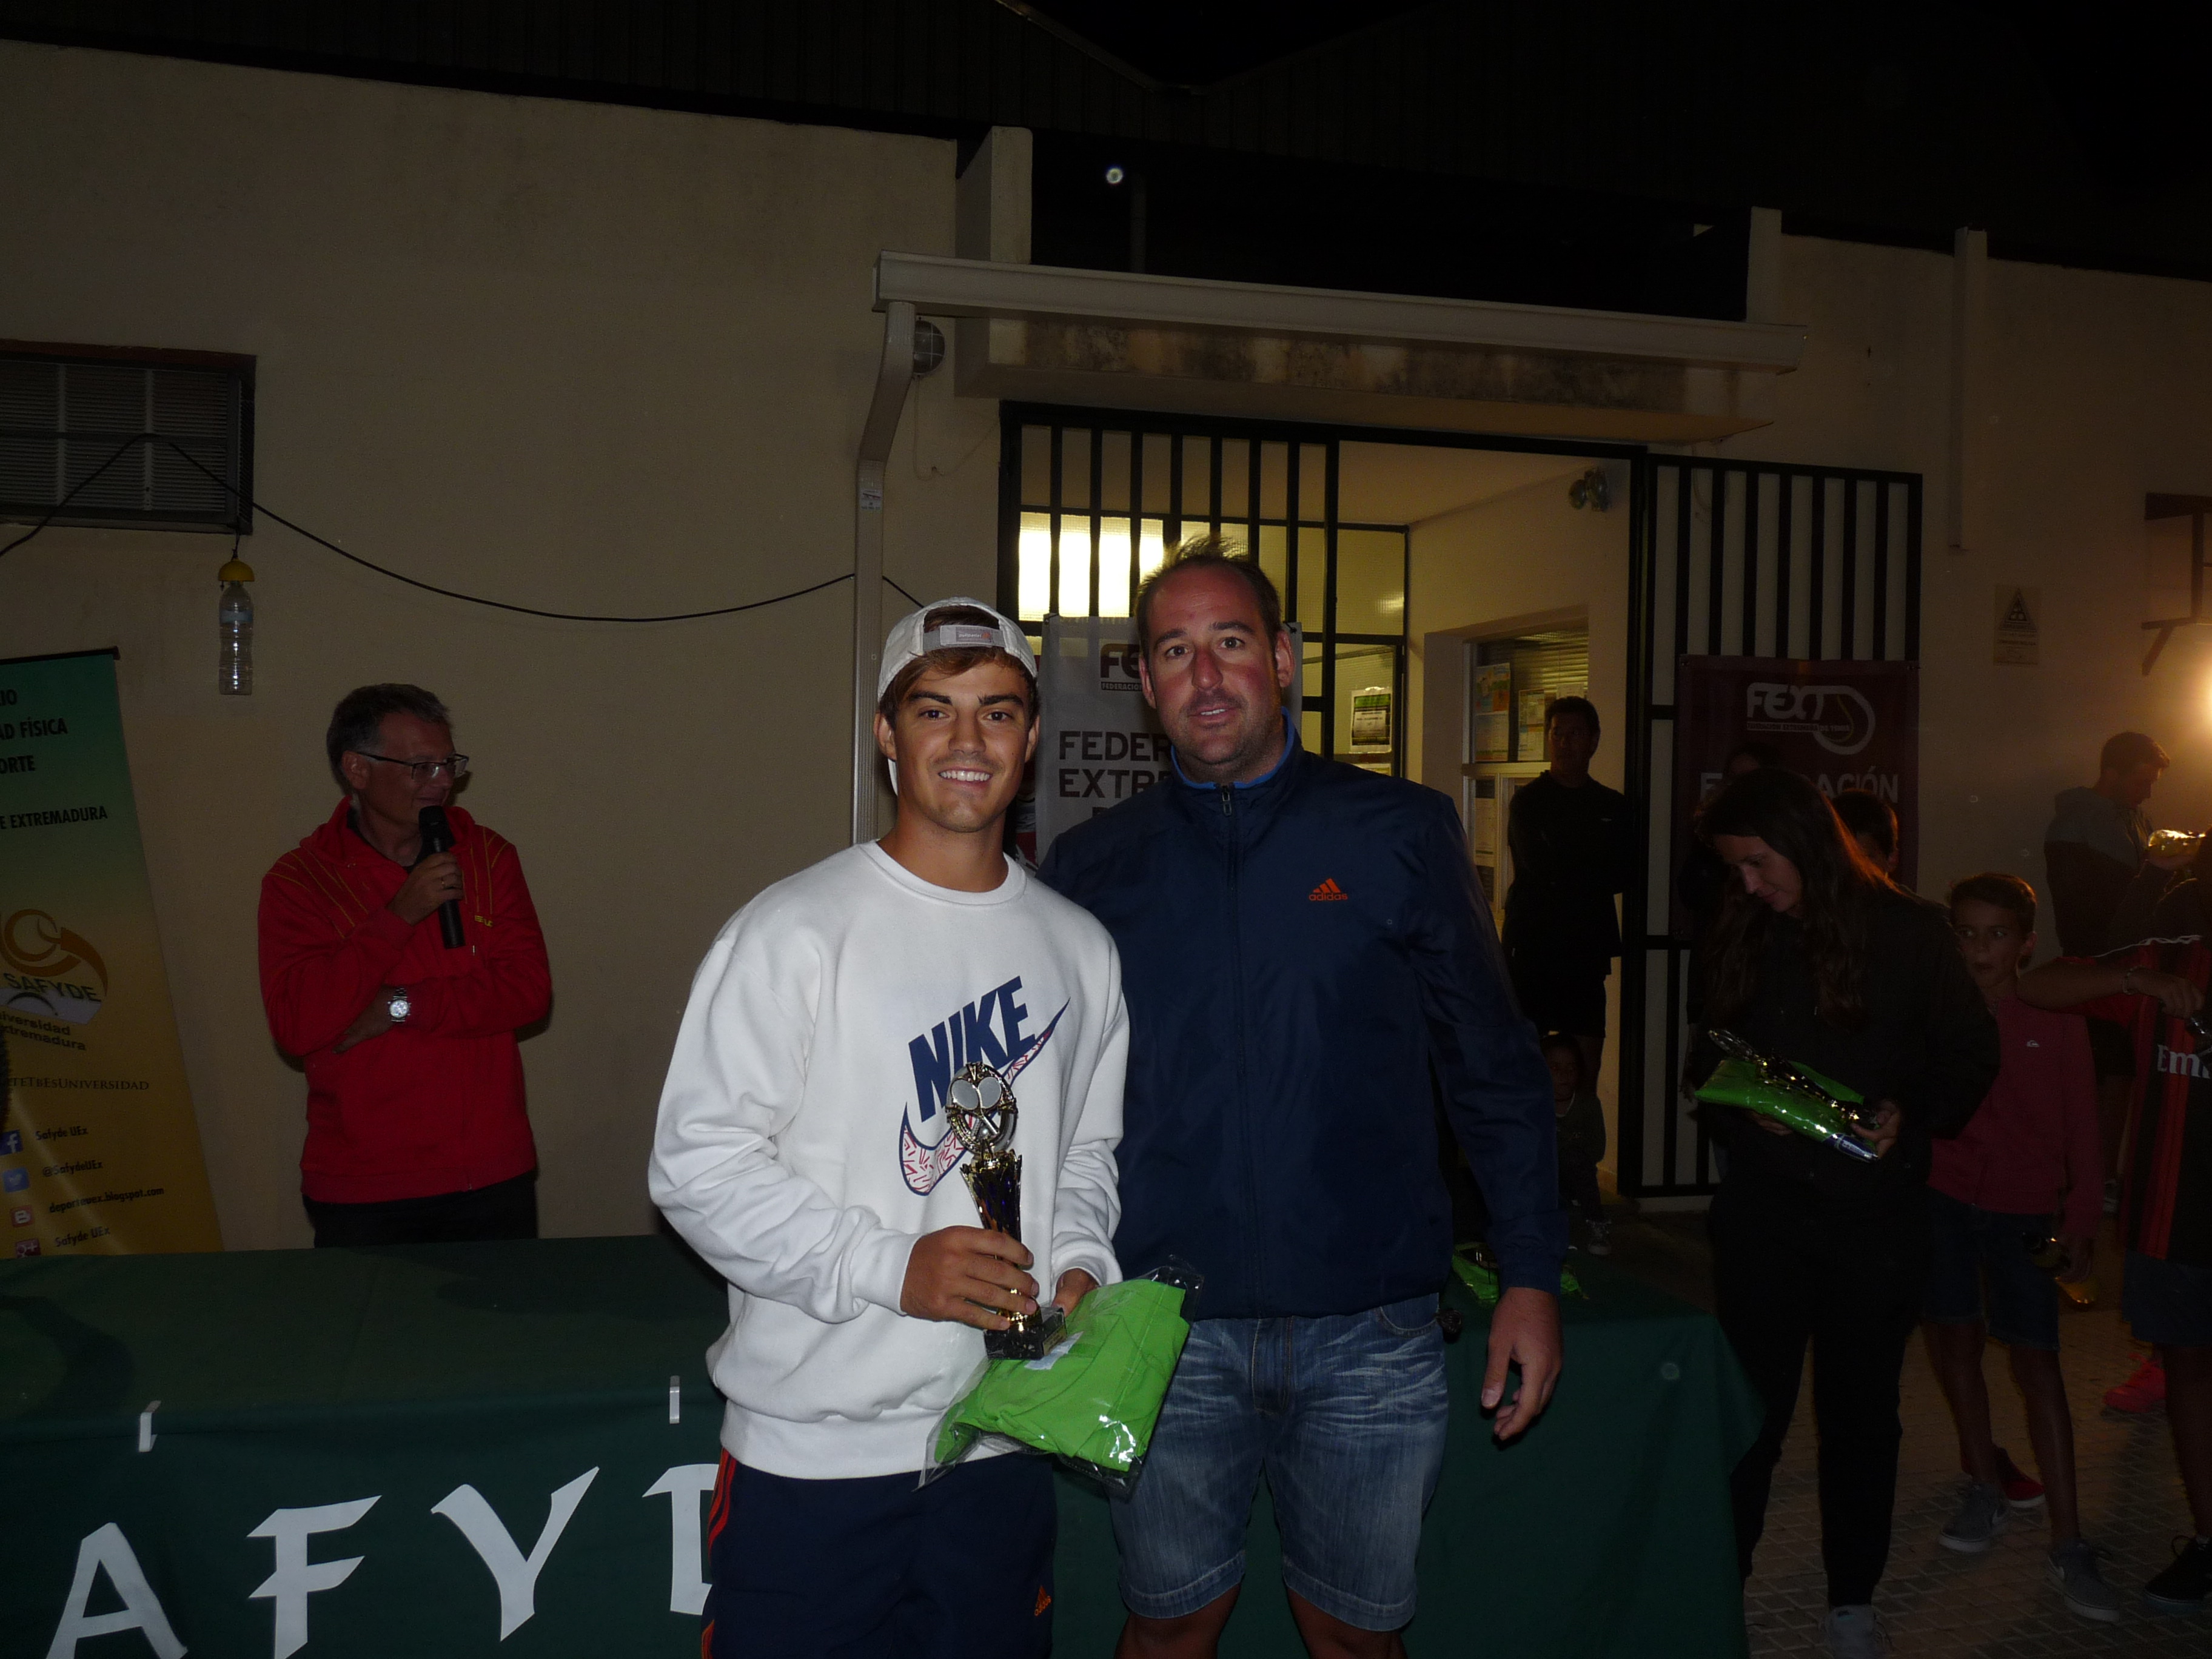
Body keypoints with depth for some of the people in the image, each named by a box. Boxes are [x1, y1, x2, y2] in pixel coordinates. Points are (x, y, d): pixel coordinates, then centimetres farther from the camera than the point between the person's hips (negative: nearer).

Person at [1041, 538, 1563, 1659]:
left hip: (1370, 1331, 0)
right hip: (1166, 1335, 1)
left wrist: (1530, 1276, -1)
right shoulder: (1092, 866, 3)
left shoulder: (1399, 833, 0)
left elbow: (1492, 1065, 3)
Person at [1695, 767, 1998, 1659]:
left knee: (1862, 1408, 12)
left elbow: (1972, 1052, 0)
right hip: (1763, 1209, 1)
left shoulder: (1910, 933, -5)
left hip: (1876, 1212, -1)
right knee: (1750, 1401, 3)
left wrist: (1914, 1117, -16)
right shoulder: (1738, 939, 3)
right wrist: (1744, 1112, -10)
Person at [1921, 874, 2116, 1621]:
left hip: (2023, 1207, -2)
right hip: (1944, 1193, 2)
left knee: (2037, 1359, -2)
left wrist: (2082, 1219, -3)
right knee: (1956, 1337, 10)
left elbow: (2080, 1124, -3)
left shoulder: (2055, 1019, -7)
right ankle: (1985, 1488, 30)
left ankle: (2067, 1543, 4)